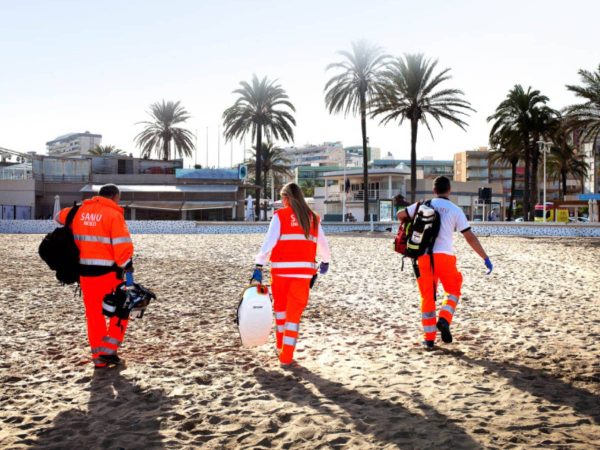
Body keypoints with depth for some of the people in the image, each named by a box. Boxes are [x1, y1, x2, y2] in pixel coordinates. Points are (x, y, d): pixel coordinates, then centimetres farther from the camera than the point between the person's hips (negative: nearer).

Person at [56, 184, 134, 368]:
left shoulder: (80, 211, 9)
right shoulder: (113, 214, -10)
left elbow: (60, 217, 30)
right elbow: (122, 245, -17)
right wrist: (127, 270, -14)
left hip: (85, 270, 5)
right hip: (107, 271, -5)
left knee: (94, 314, 13)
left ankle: (98, 357, 16)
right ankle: (108, 351, 1)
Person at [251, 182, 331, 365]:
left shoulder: (280, 215, -1)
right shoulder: (313, 218, 10)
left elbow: (269, 242, -10)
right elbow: (323, 244, 19)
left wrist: (259, 266, -12)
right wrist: (325, 261, 37)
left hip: (281, 269, -1)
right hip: (304, 271, 2)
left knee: (280, 306, 20)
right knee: (294, 312, 6)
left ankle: (281, 347, 27)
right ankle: (286, 356, 2)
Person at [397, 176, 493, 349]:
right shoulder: (455, 210, 4)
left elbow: (400, 215, 19)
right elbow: (470, 237, 1)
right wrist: (486, 258, 4)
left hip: (423, 256, 2)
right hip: (444, 256, -2)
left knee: (427, 297, 10)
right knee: (453, 291, 19)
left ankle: (429, 338, 10)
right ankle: (444, 320, -6)